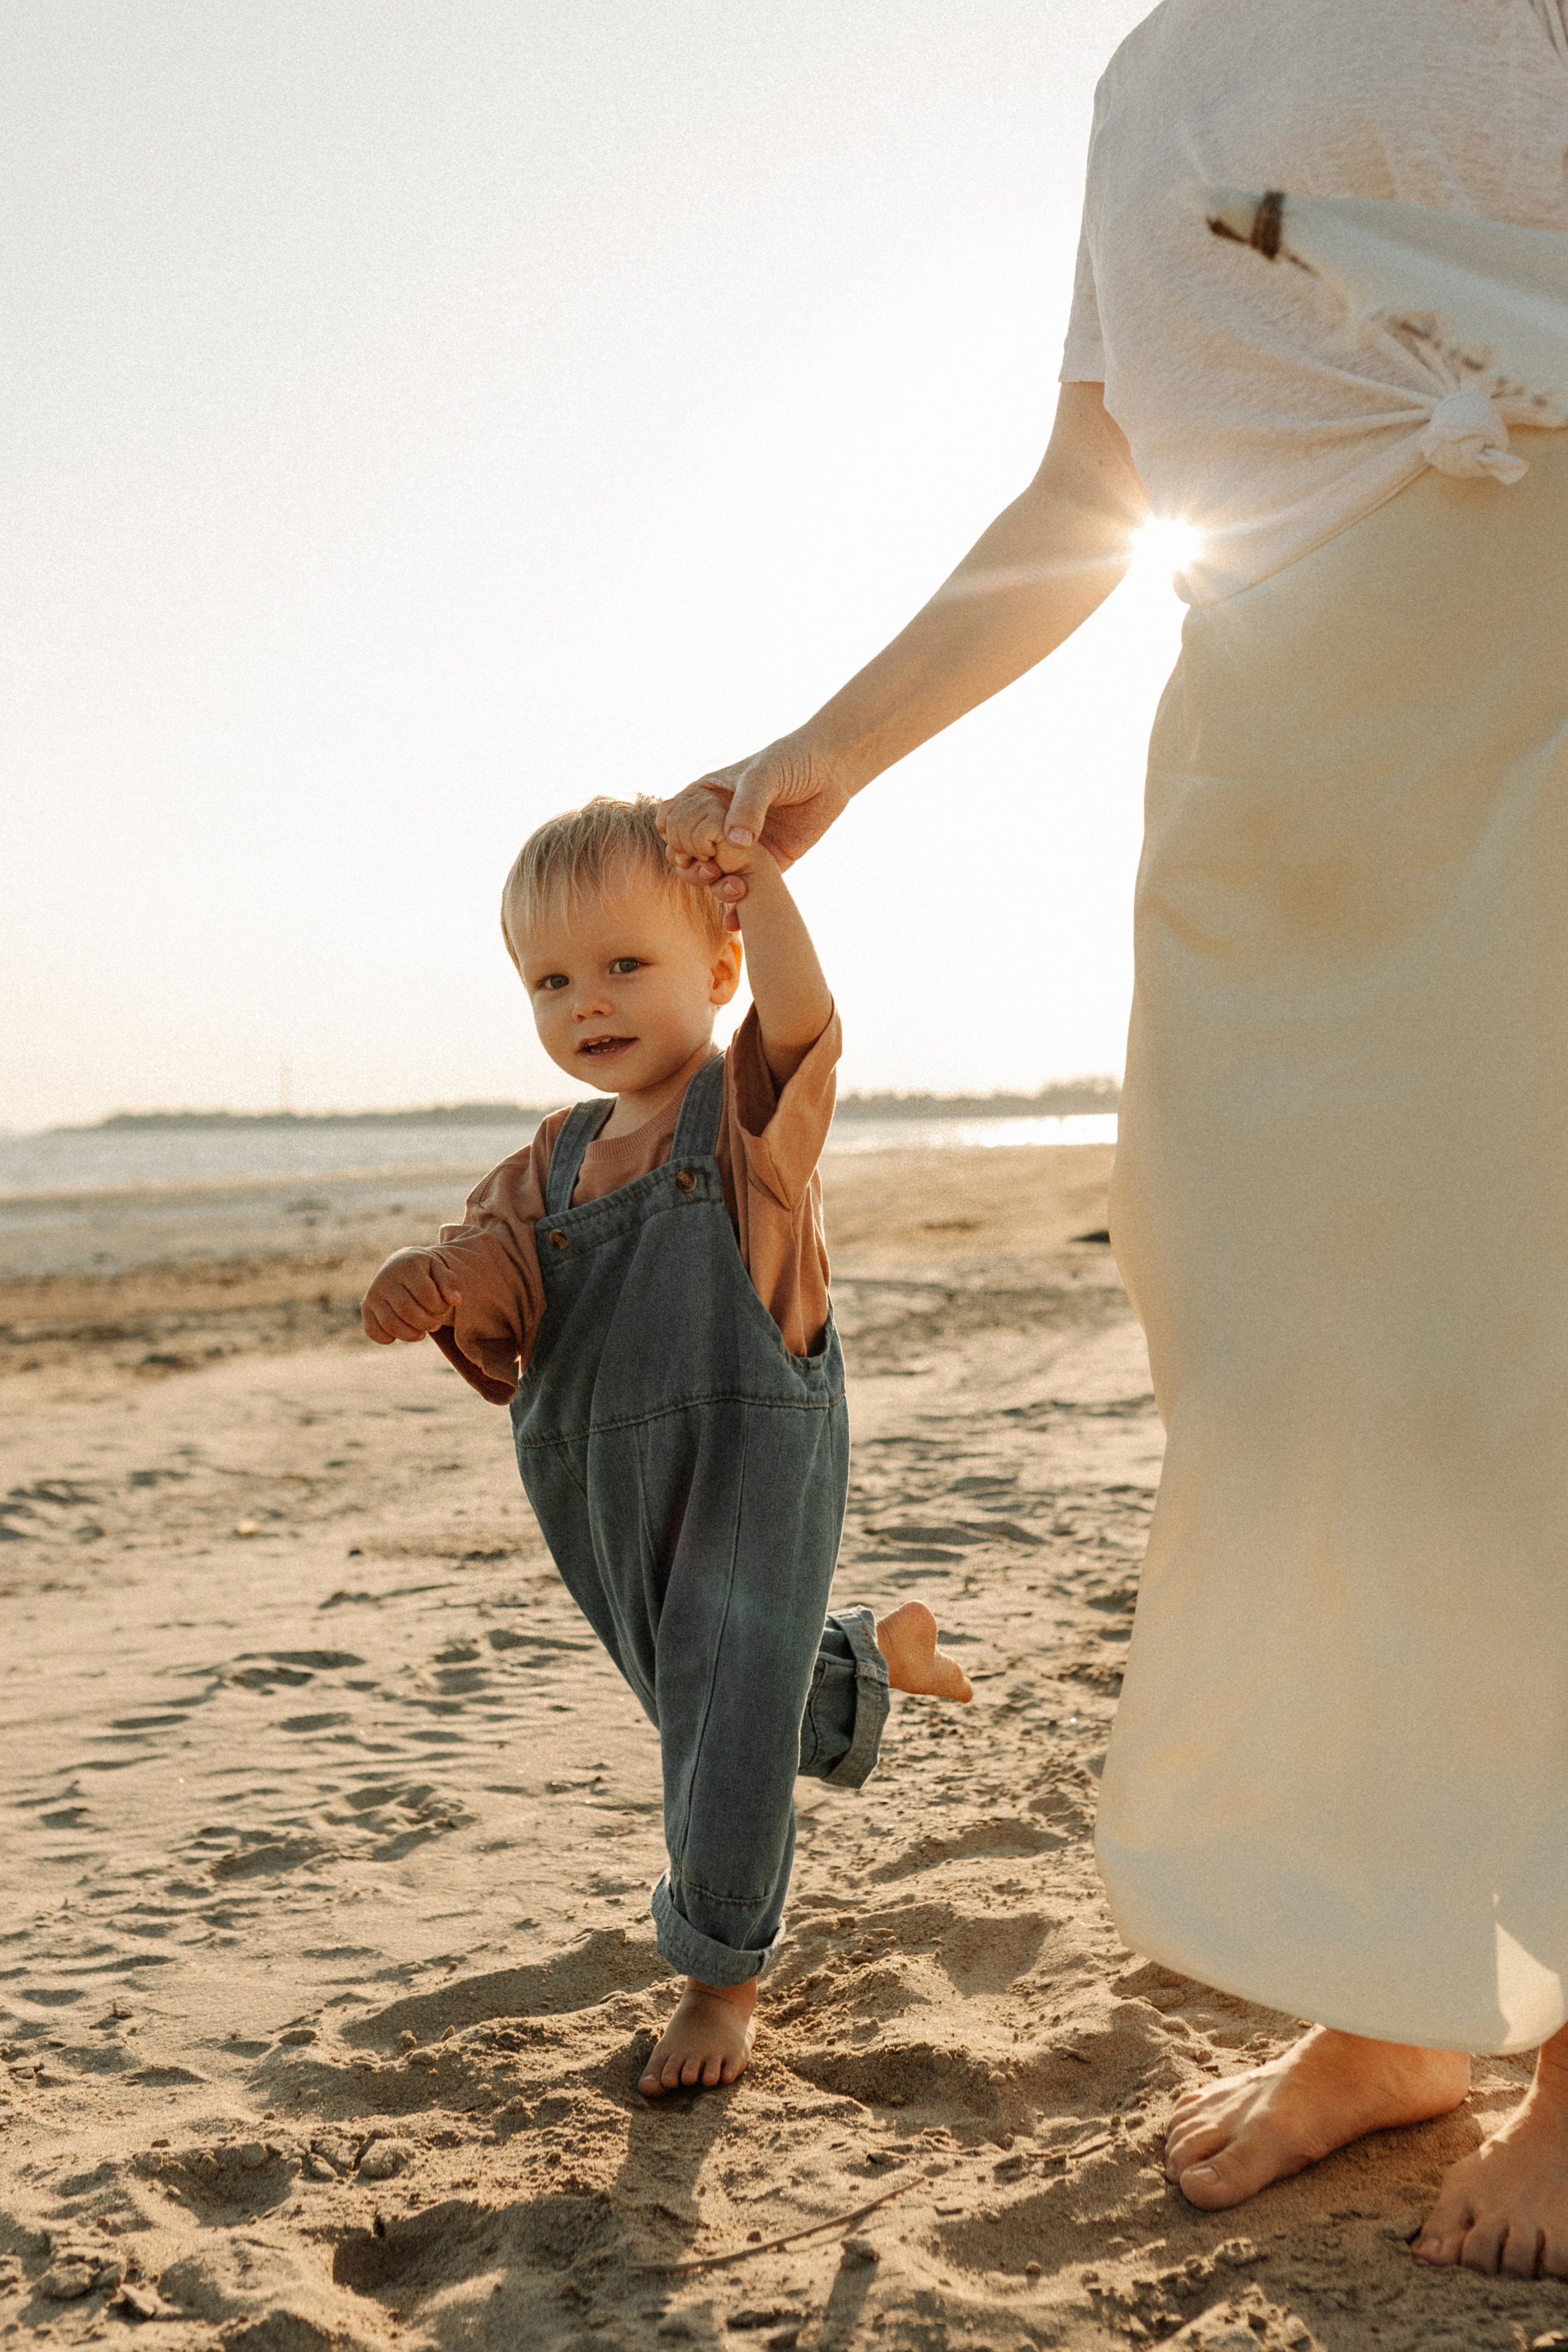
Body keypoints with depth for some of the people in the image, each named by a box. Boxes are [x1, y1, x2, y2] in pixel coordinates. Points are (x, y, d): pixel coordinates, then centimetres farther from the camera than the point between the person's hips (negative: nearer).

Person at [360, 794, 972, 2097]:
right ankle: (875, 1658, 49)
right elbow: (500, 1282, 0)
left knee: (727, 1731, -2)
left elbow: (804, 1019, -31)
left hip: (749, 1469, -7)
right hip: (604, 1495, 7)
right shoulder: (559, 1157, 8)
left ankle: (725, 1978, 20)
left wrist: (757, 866, -39)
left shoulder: (749, 1110, -9)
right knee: (694, 1702, 22)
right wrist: (437, 1284, -23)